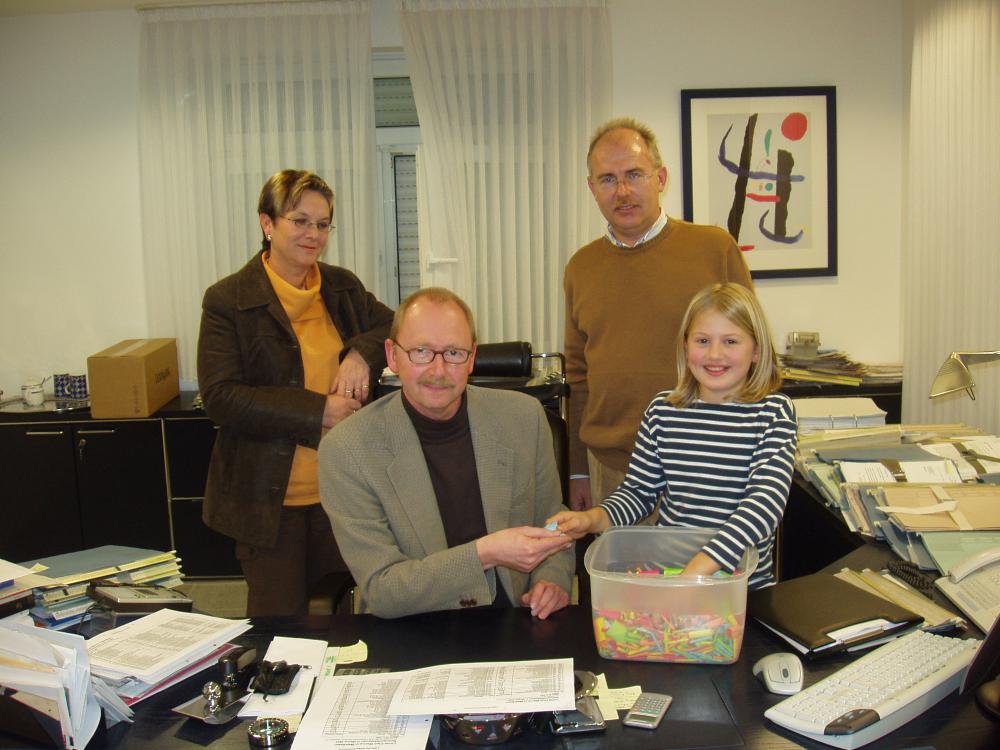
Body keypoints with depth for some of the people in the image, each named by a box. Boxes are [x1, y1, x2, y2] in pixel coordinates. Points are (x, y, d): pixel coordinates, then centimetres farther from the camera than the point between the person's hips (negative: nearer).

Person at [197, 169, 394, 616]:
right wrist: (317, 412, -21)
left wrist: (362, 352, -12)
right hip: (270, 497, -4)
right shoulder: (228, 301, -8)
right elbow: (220, 397, -15)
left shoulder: (343, 287, 9)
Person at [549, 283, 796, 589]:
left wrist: (696, 569, -28)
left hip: (745, 585, -2)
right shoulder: (663, 409, 7)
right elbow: (639, 491, 15)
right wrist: (592, 519, -6)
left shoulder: (774, 412, -3)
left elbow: (766, 501, -16)